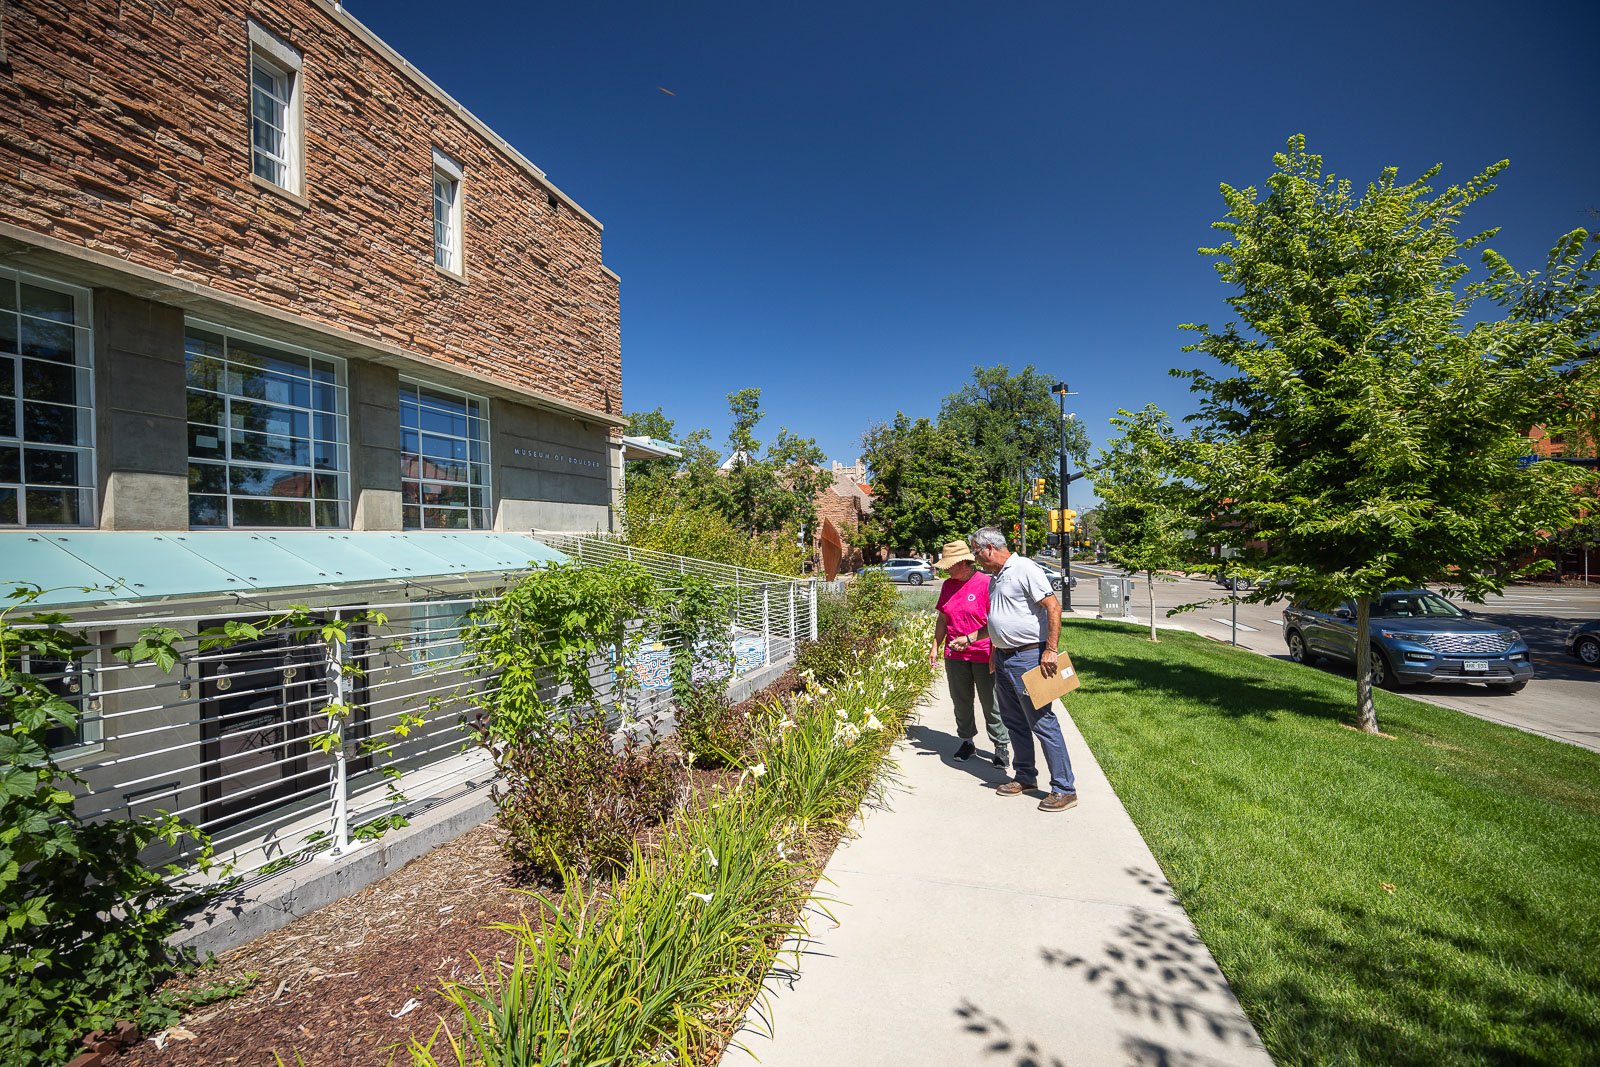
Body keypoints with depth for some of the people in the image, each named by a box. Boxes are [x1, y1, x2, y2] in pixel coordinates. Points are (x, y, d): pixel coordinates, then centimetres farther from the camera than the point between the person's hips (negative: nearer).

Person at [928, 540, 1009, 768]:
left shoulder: (986, 583, -11)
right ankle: (967, 742, 30)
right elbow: (942, 618, 15)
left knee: (991, 703, 4)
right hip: (955, 655, 6)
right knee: (961, 702, 14)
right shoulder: (948, 585, 8)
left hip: (983, 656, -5)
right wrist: (935, 647, 12)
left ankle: (1001, 745, 18)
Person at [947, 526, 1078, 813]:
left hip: (1028, 657, -9)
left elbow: (1054, 607, -19)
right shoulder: (995, 577, 16)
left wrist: (1050, 650, -22)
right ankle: (1025, 777, 30)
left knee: (1043, 723, -5)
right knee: (1014, 722, 16)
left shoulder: (1025, 569, -13)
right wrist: (969, 638, 20)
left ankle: (1065, 790, 5)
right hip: (1003, 657, 10)